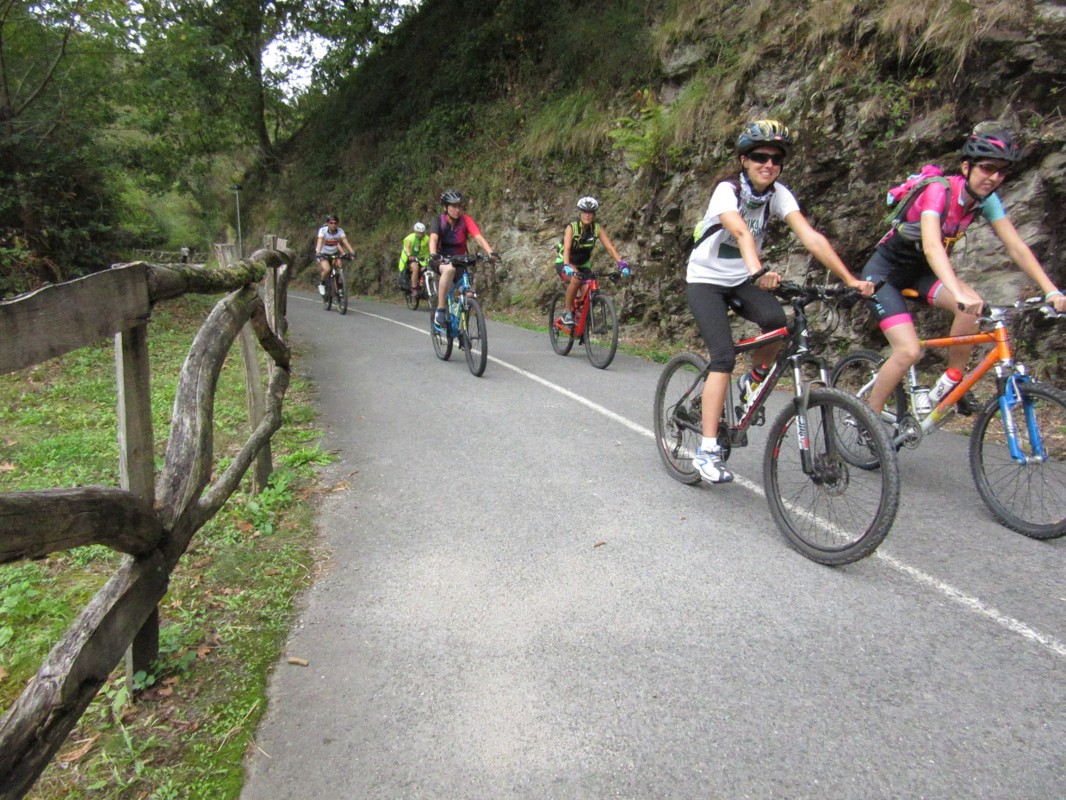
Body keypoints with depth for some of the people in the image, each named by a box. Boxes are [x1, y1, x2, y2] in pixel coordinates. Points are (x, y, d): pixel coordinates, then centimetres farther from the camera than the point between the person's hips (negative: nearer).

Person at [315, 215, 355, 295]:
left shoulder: (340, 231, -16)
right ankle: (322, 284, 2)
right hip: (324, 253, -2)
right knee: (326, 269, -26)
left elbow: (345, 242, -27)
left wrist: (352, 252, -43)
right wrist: (318, 252, -50)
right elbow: (319, 242, -33)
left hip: (335, 253, 3)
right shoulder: (323, 230, -21)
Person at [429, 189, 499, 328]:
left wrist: (491, 252, -45)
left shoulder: (466, 220, -12)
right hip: (442, 260, -3)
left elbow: (479, 237, -26)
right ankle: (440, 310, -33)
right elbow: (433, 239, -32)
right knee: (449, 269, -39)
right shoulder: (438, 221, -15)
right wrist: (433, 255, -54)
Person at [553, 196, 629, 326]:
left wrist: (621, 263, -36)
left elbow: (610, 247, -21)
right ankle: (568, 312, -19)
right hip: (564, 264, -4)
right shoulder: (571, 227, -21)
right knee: (576, 279, -35)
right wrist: (567, 266, -53)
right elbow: (567, 248, -35)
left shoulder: (598, 229, -12)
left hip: (582, 265, 4)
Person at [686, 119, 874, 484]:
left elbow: (811, 237, -18)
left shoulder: (778, 193, -7)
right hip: (706, 279, -4)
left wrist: (850, 279, -29)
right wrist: (759, 271, -59)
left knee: (777, 321, -27)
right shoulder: (727, 190, -20)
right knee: (724, 357, -21)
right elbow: (741, 232, -41)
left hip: (741, 279, 5)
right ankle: (707, 450, -17)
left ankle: (753, 381, 4)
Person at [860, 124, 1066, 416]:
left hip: (918, 271, 6)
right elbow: (932, 247, -41)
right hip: (884, 271, -6)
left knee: (974, 305, -22)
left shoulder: (986, 200, -6)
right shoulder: (939, 191, -25)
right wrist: (959, 293, -55)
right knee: (909, 351, -19)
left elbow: (1016, 247, -9)